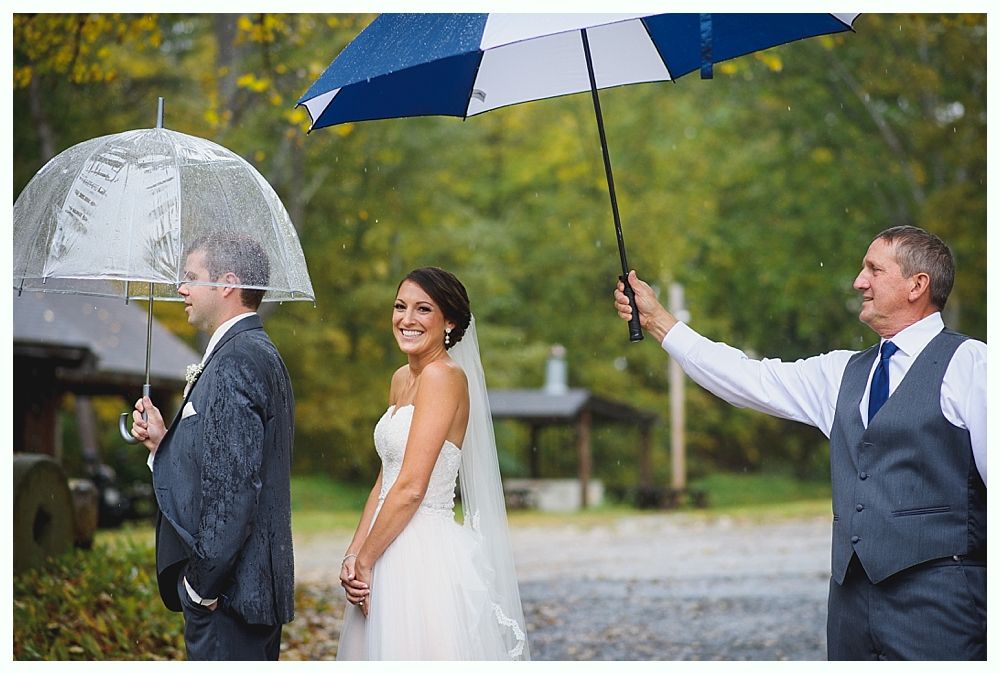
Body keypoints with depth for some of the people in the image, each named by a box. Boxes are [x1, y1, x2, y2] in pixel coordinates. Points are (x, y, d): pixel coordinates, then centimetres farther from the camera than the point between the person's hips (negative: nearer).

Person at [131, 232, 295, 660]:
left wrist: (203, 582, -18)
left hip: (229, 591, -11)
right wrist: (164, 442, 6)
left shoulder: (236, 362, -16)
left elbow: (233, 484, -22)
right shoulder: (256, 352, 16)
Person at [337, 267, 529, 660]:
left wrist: (364, 560, -10)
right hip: (395, 553, 8)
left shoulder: (443, 376, -14)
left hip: (427, 557, -8)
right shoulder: (402, 379, 13)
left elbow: (411, 487, -18)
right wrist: (353, 554, 4)